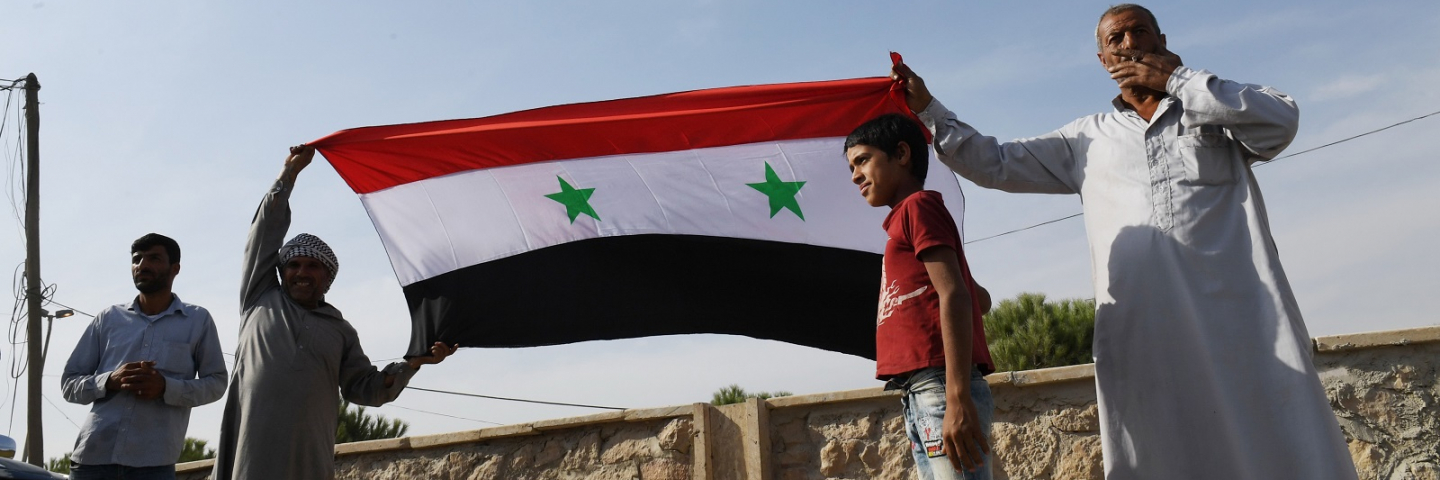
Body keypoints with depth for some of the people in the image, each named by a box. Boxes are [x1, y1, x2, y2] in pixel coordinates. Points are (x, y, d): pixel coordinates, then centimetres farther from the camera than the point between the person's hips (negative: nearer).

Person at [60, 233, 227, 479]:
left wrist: (167, 387, -11)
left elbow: (216, 382, 7)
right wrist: (109, 381, -8)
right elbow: (69, 383, 14)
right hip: (93, 455, 2)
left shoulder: (198, 320, 8)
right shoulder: (109, 317, 13)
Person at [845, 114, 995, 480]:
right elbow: (981, 299, 34)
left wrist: (957, 398, -22)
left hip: (939, 389, -9)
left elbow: (954, 295, -15)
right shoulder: (911, 218, 25)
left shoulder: (917, 205, -1)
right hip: (919, 398, 9)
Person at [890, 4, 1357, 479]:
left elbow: (1282, 120, -1)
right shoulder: (1087, 139, 24)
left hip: (1236, 314, -1)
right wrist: (927, 109, 18)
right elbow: (994, 164, 24)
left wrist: (1176, 78, 3)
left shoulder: (1217, 108, 19)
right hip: (1141, 330, 1)